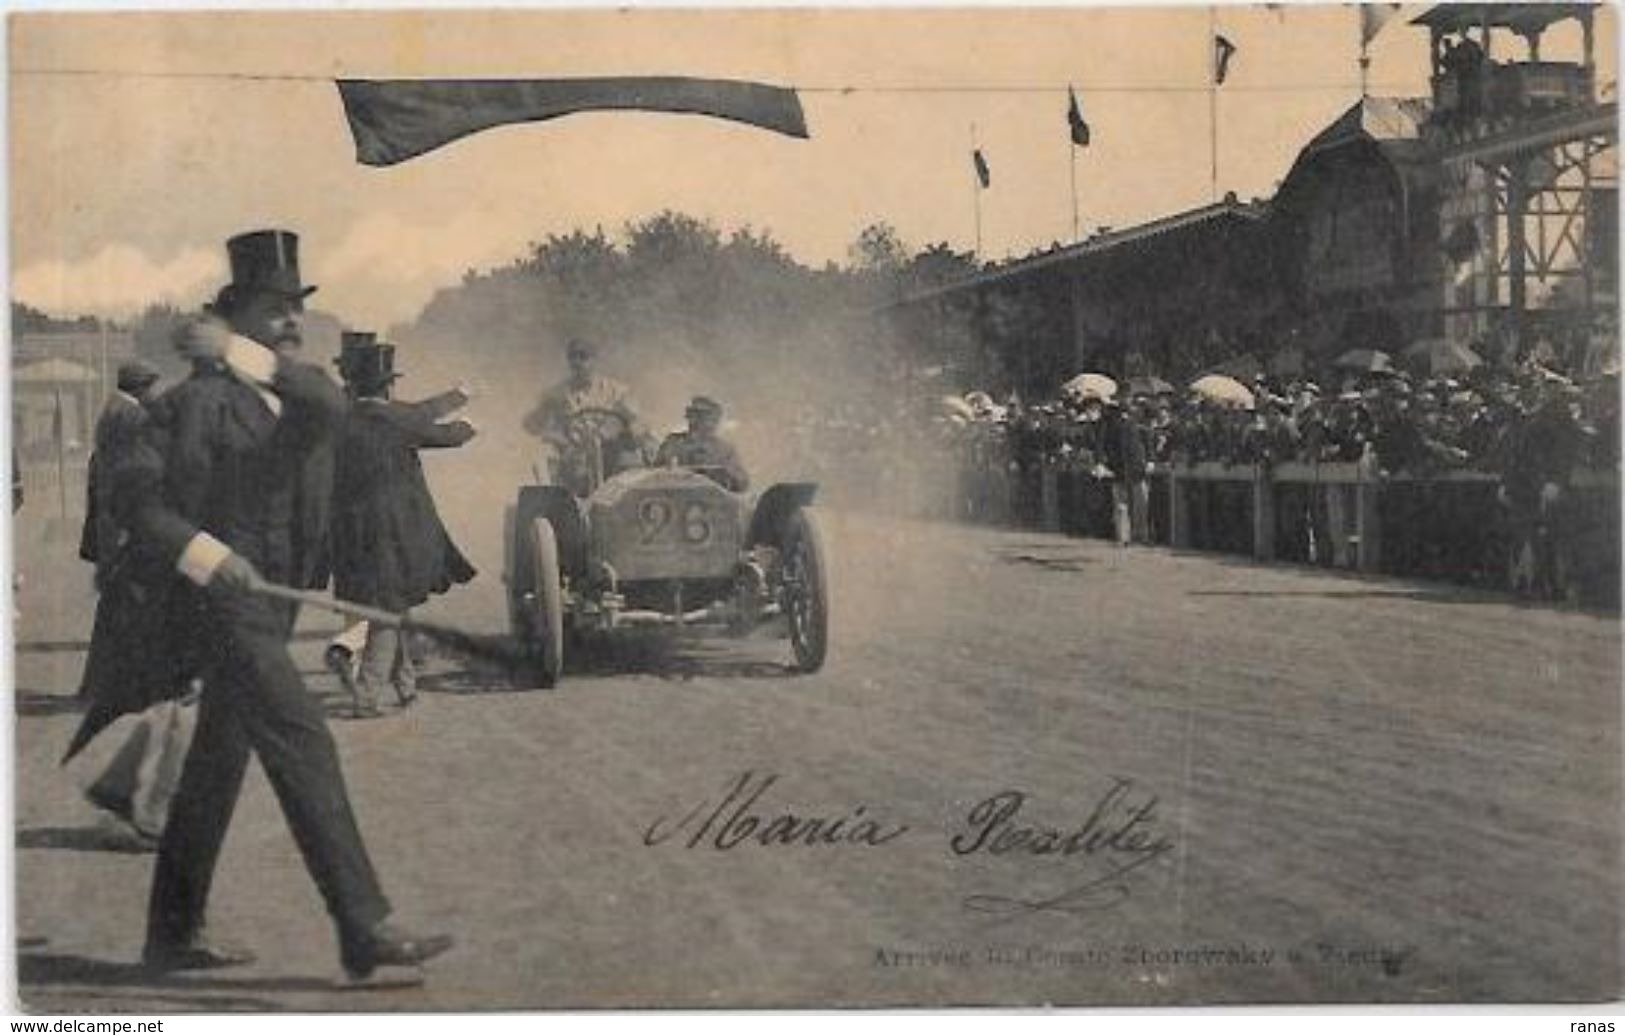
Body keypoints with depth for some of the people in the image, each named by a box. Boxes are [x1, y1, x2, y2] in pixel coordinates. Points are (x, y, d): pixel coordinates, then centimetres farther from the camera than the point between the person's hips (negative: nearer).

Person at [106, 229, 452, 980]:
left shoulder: (291, 393, 13)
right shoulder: (198, 398, -8)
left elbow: (329, 409, -12)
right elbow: (133, 491, -15)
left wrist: (248, 356, -23)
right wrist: (204, 553, -26)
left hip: (269, 599, 9)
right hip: (224, 601, -8)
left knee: (217, 767, 13)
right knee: (301, 743, -15)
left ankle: (175, 933, 24)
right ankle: (364, 929, -17)